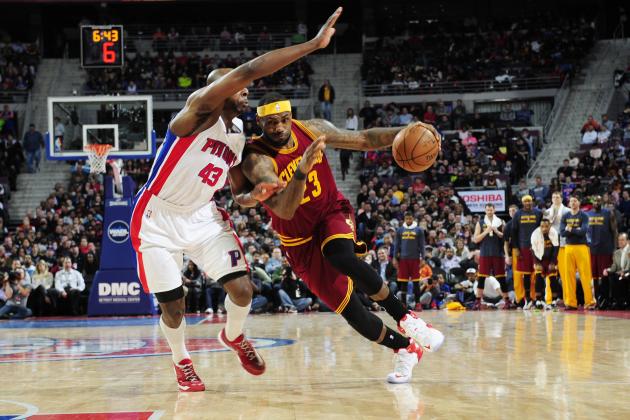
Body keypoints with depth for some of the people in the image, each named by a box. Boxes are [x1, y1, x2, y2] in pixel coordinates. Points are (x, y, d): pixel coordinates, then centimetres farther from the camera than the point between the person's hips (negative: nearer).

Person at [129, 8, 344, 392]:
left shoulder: (239, 139, 5)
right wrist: (314, 44, -33)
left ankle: (234, 336, 25)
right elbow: (248, 70, -32)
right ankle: (182, 363, 27)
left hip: (204, 217, 6)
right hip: (158, 220, -6)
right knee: (173, 304, -2)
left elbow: (240, 192, 14)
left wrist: (254, 196, -13)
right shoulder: (201, 109, -18)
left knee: (242, 288, -7)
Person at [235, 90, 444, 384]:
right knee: (347, 307, -6)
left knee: (342, 257, -33)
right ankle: (405, 349, 14)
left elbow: (363, 140, -1)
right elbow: (285, 211, -37)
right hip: (299, 238, -1)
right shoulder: (257, 160, -25)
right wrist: (301, 171, -53)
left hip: (332, 213, 1)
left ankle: (405, 319, -17)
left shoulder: (312, 130, -10)